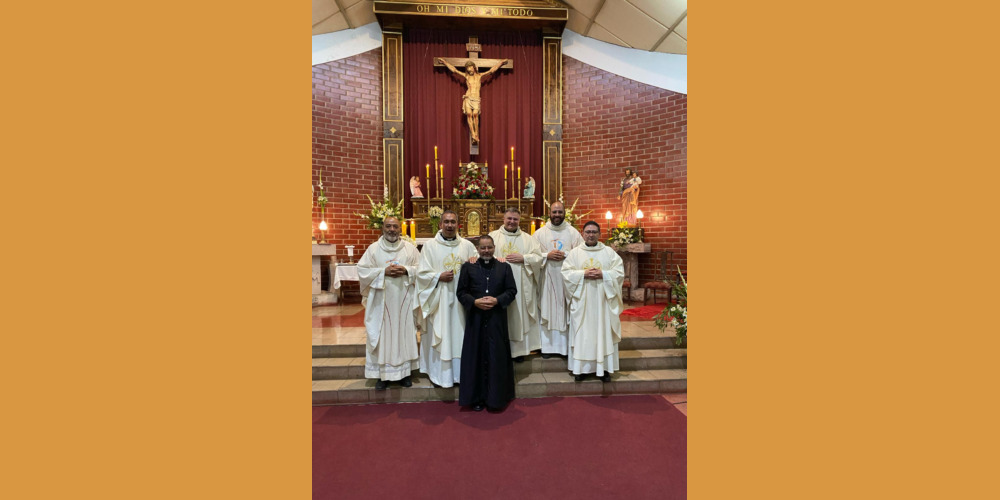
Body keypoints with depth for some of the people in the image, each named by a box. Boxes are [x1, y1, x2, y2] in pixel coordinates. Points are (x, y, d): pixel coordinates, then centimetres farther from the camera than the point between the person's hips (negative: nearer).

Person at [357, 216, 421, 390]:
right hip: (381, 300, 0)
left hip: (404, 300, 1)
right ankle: (382, 373, 15)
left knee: (404, 333, 6)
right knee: (381, 335, 3)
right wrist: (383, 272, -13)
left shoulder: (410, 248, 6)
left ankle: (404, 372, 19)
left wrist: (406, 270, -13)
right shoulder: (373, 248, 4)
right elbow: (362, 270, -1)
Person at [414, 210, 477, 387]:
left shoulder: (467, 245, 7)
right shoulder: (430, 246, 1)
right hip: (438, 299, -2)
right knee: (439, 334, 3)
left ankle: (460, 371, 21)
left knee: (460, 333, 7)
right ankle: (439, 372, 19)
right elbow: (422, 273, -1)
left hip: (461, 298, 2)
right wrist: (439, 277, -15)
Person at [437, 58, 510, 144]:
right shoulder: (466, 76, 16)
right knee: (469, 114, -18)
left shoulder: (480, 76, 16)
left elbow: (492, 70, 16)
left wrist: (501, 62, 16)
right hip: (468, 98, 1)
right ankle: (473, 135, -23)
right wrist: (444, 62, 20)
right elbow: (454, 70, 19)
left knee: (475, 114, -20)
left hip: (476, 99, 0)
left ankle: (476, 135, -19)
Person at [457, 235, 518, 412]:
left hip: (497, 320, 1)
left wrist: (497, 300, -13)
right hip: (475, 319, 0)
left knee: (497, 357, 5)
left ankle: (496, 397, 20)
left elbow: (512, 291, 3)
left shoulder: (504, 267, 7)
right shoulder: (468, 267, 5)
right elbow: (461, 292, 3)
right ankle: (477, 397, 19)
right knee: (476, 357, 5)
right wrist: (475, 302, -15)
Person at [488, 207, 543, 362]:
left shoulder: (528, 239, 11)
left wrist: (523, 258, -11)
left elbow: (538, 257, 4)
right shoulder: (493, 236, 8)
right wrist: (496, 260, -17)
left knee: (520, 315, 5)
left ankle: (519, 349, 17)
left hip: (521, 285, 1)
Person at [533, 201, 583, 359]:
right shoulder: (540, 233, 7)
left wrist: (565, 255, -14)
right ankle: (548, 345, 12)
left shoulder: (573, 232, 6)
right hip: (546, 277, 0)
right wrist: (547, 255, -12)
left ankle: (566, 345, 13)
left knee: (565, 311, 2)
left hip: (567, 278, 0)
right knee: (547, 310, 2)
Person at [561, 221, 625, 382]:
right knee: (581, 333, 2)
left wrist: (602, 274, -14)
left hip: (603, 300, 1)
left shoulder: (609, 252, 6)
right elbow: (566, 273, -2)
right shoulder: (574, 253, 5)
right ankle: (581, 367, 13)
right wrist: (583, 274, -15)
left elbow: (620, 272, 1)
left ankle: (604, 367, 15)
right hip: (581, 301, 0)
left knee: (604, 331, 4)